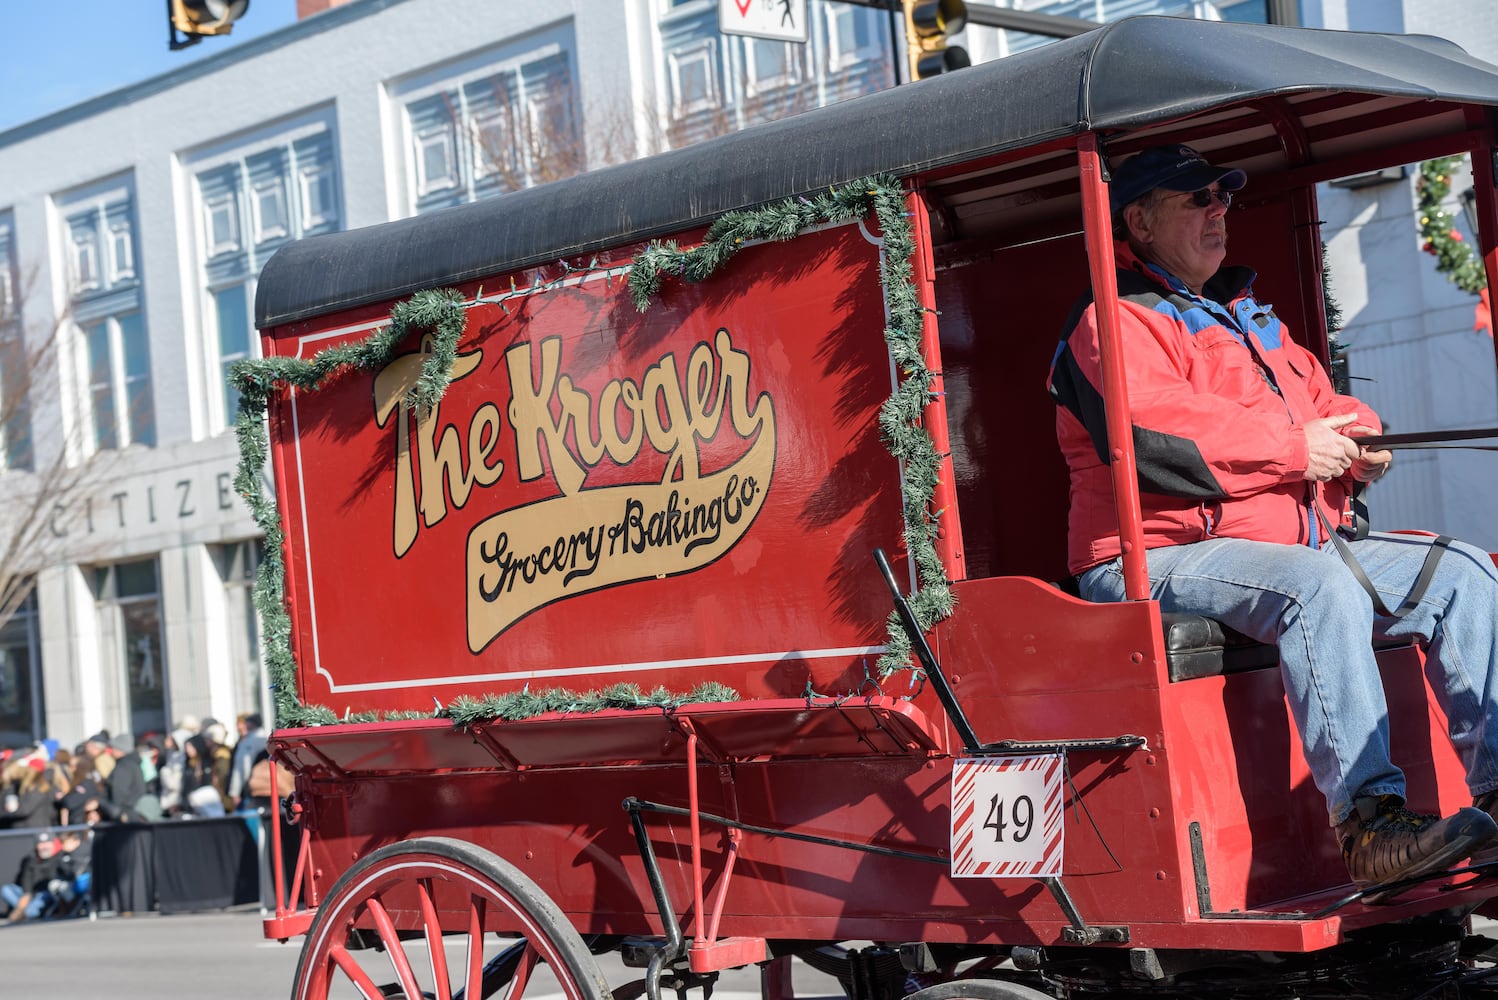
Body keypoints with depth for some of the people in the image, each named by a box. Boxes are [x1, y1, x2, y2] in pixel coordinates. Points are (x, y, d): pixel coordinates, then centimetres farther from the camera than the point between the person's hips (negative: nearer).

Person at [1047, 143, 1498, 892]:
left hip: (1295, 543, 9)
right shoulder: (1114, 323, -3)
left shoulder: (1250, 318, 27)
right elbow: (1151, 434, -21)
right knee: (1320, 587, -36)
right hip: (1164, 560, -9)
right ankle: (1367, 817, -39)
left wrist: (1356, 439, 3)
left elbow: (1321, 403, 29)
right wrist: (1296, 448, -17)